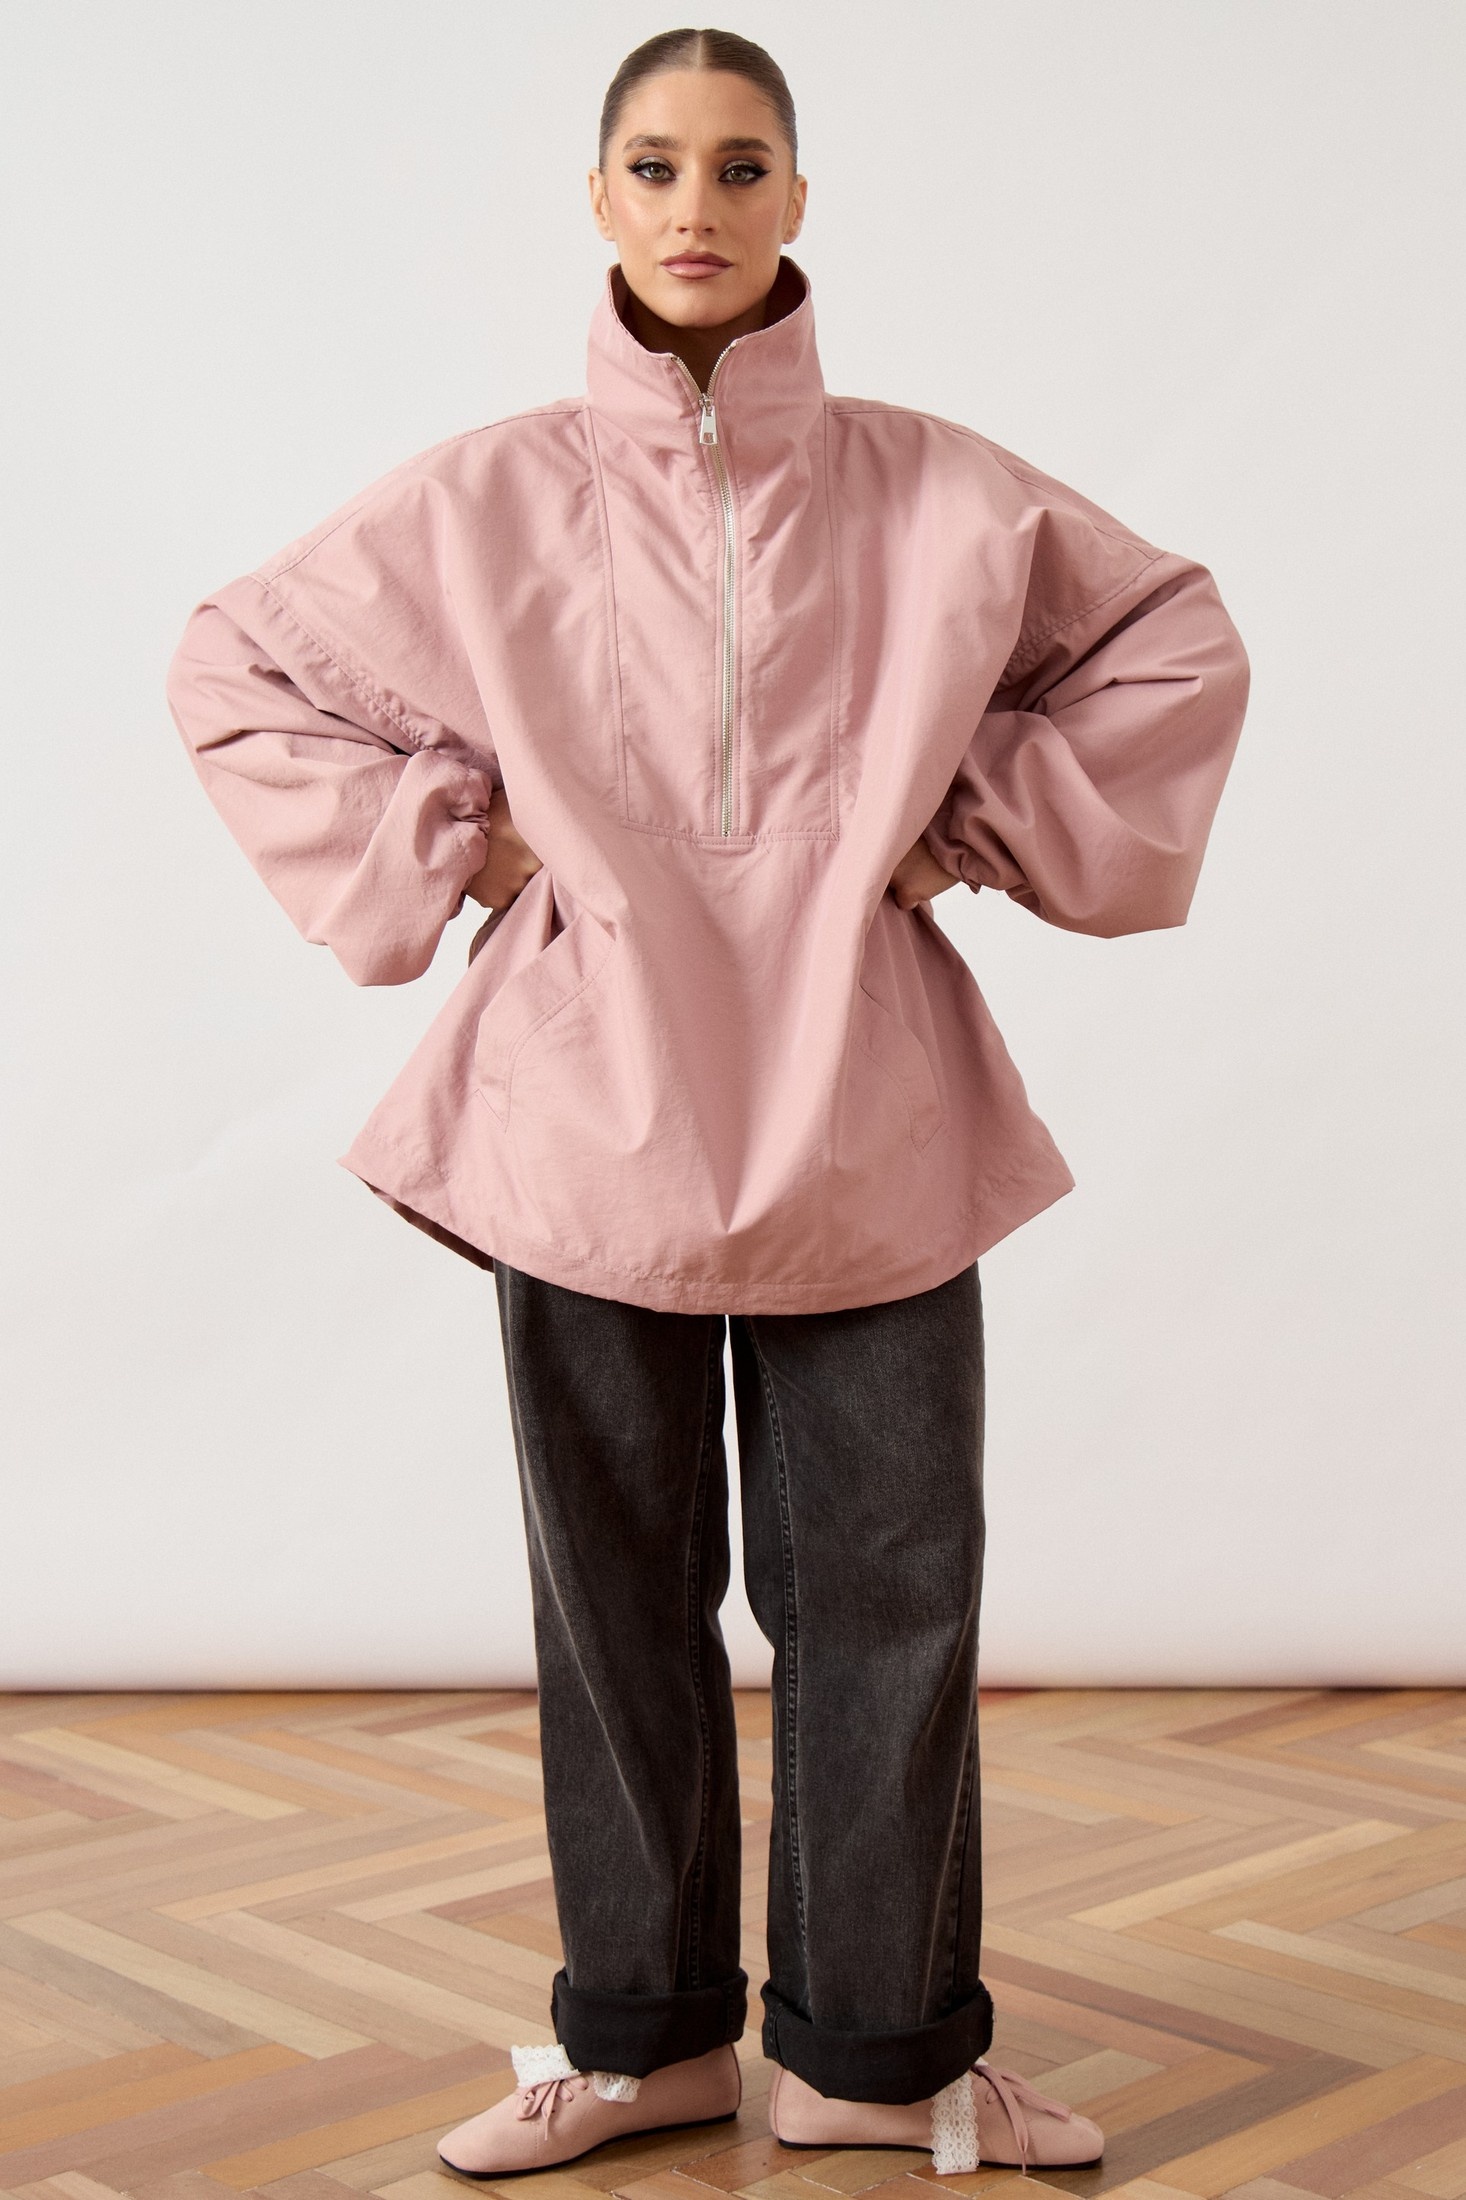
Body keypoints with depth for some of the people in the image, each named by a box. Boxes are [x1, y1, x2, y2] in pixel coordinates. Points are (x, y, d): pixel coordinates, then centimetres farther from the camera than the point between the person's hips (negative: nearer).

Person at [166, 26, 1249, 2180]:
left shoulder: (934, 492, 1)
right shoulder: (490, 500, 0)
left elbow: (1173, 639, 13)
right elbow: (235, 667, 10)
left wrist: (988, 822, 3)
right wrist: (445, 846, 0)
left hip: (867, 1126, 0)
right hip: (593, 1114, 0)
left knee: (891, 1589, 3)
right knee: (620, 1592, 10)